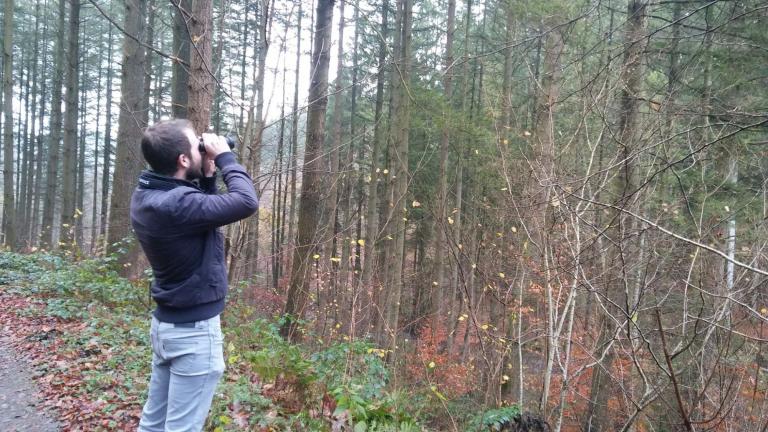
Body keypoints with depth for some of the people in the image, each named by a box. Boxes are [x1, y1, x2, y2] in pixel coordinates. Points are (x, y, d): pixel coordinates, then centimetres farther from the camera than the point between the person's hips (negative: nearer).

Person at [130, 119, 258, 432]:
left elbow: (200, 209, 14)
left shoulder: (146, 196, 2)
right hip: (194, 330, -9)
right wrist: (225, 157, -14)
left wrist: (207, 175, 1)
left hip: (165, 323, 9)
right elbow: (246, 202, -27)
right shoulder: (176, 204, -27)